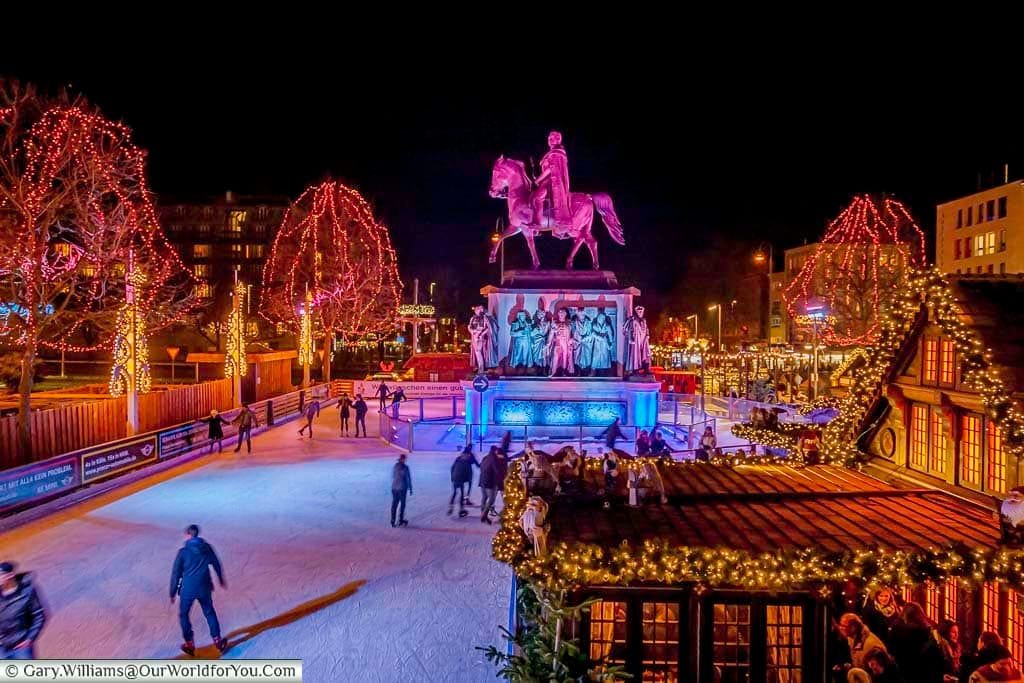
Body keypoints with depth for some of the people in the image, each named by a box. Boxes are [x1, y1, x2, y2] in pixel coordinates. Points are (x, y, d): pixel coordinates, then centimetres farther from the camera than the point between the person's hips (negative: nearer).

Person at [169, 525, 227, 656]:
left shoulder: (183, 551, -13)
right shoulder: (207, 547, -3)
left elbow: (176, 574, -8)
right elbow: (216, 565, 9)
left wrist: (173, 593, 3)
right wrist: (221, 580, 25)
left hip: (187, 590, -3)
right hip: (204, 588, 3)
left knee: (183, 615, 19)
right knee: (209, 613, 19)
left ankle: (189, 644, 22)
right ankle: (217, 640, 18)